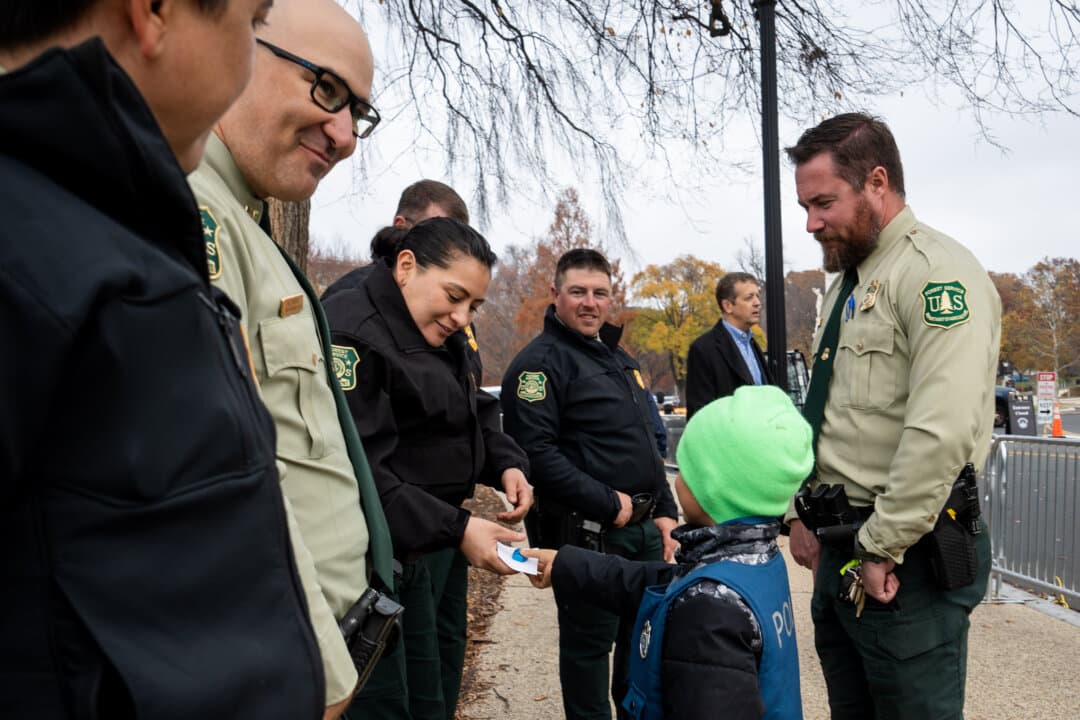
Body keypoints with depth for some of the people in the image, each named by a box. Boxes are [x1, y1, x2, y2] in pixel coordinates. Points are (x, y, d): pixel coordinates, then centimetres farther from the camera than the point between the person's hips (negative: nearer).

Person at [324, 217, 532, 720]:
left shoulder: (445, 338, 10)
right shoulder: (352, 334, -20)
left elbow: (469, 422, 20)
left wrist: (507, 464, 0)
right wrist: (456, 527, -27)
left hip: (443, 542, 9)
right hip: (394, 556, -9)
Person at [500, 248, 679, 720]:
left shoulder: (618, 358, 16)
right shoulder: (541, 362, -11)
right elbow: (535, 451, -24)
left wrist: (665, 512, 13)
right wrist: (607, 504, -21)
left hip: (643, 528, 8)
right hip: (587, 534, -8)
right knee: (591, 641, 3)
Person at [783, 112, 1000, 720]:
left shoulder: (938, 273, -15)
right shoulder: (850, 280, 15)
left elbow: (943, 432, -24)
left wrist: (883, 548, -19)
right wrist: (801, 512, 13)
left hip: (904, 557, -9)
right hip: (839, 547, 9)